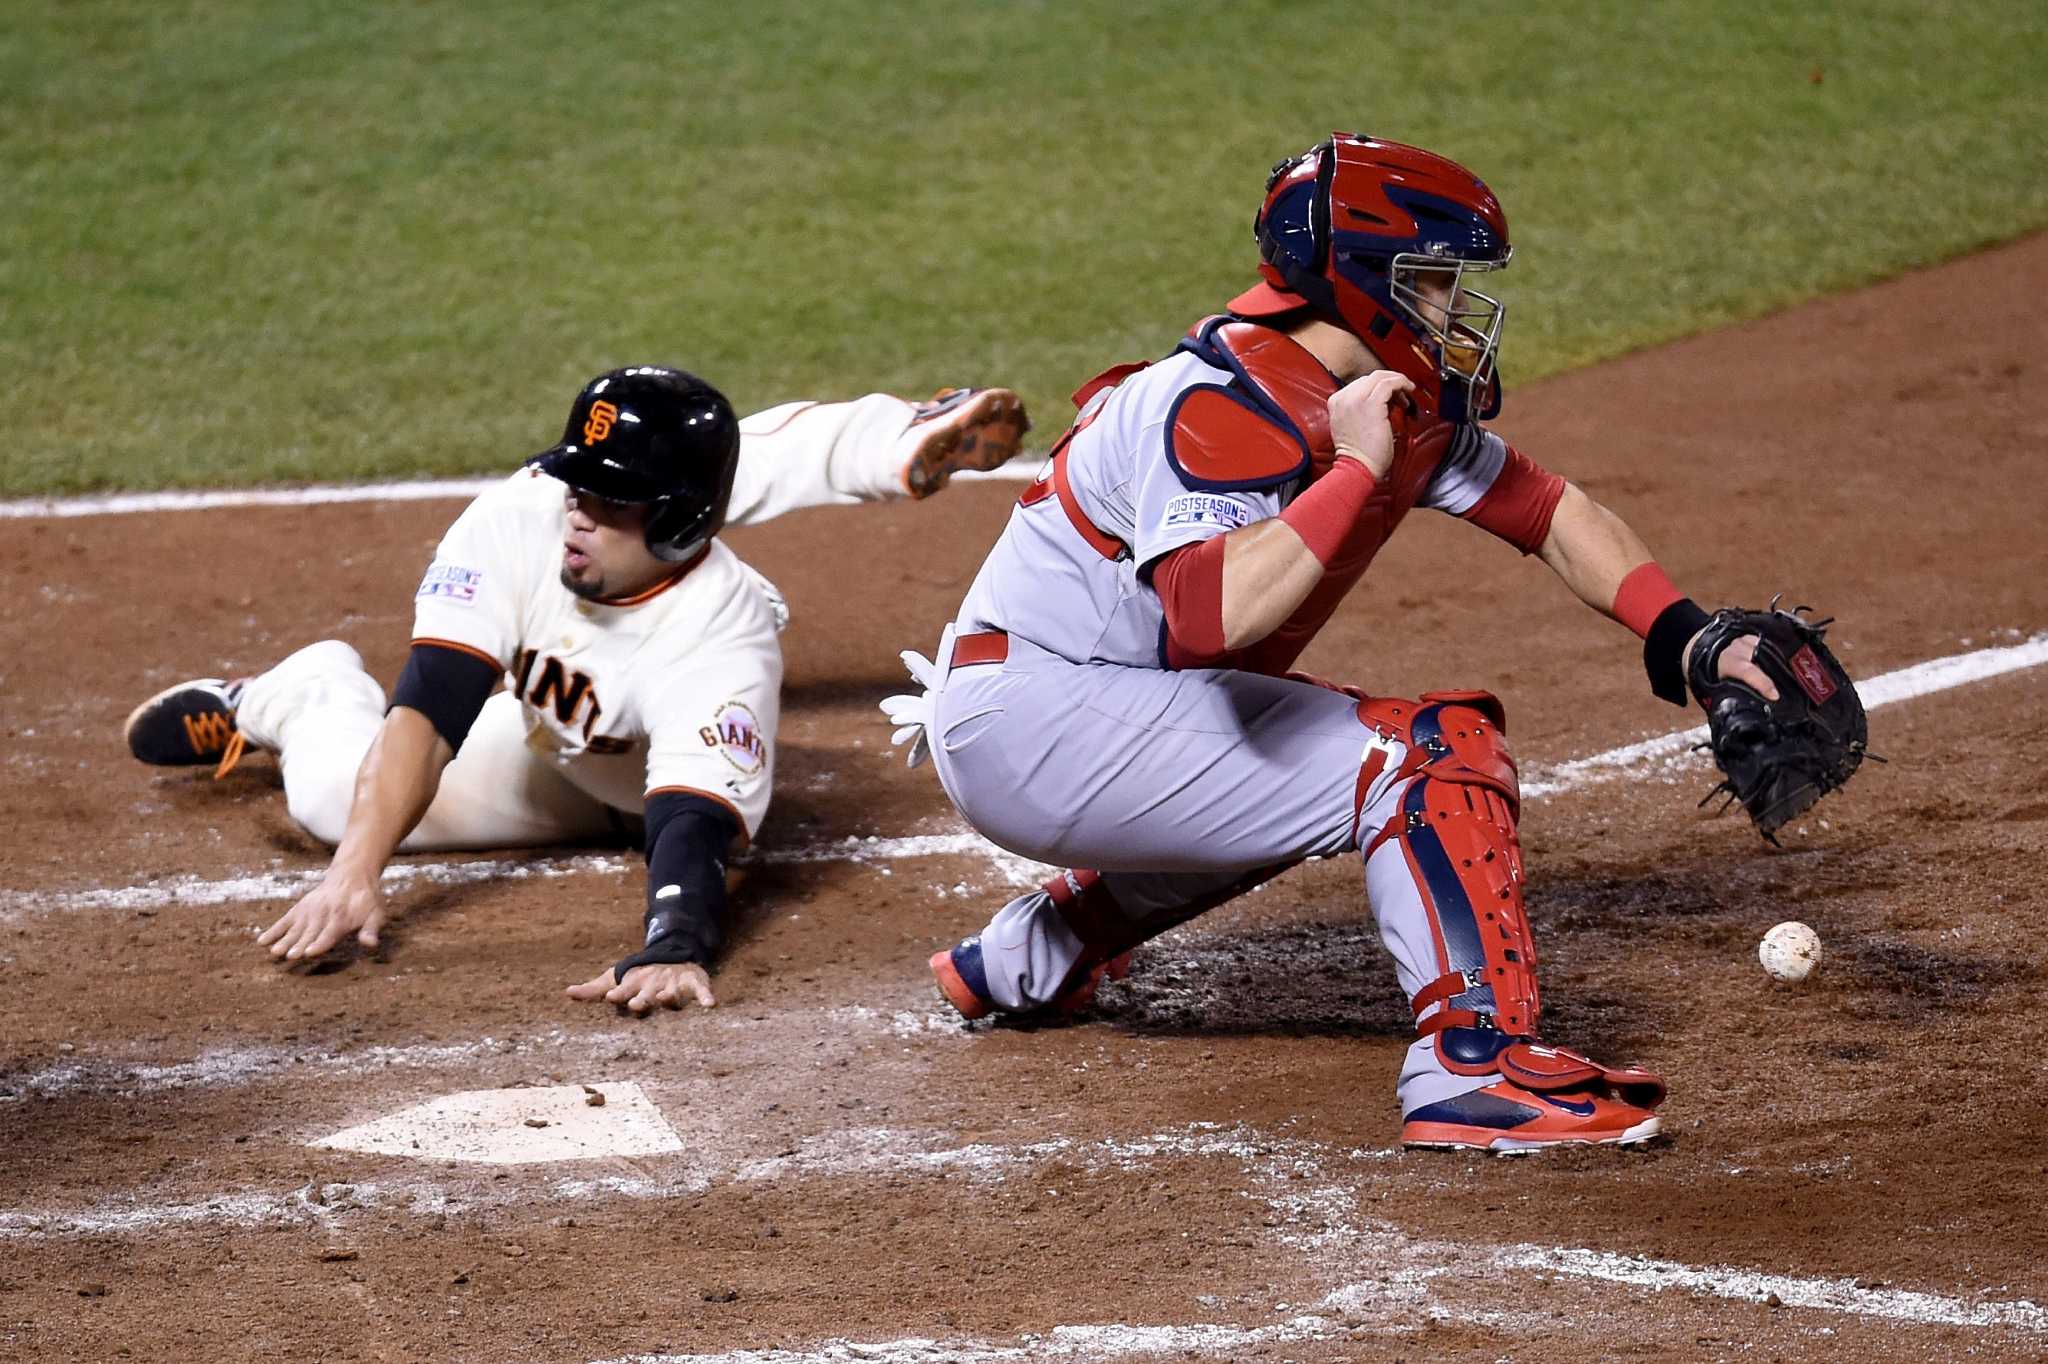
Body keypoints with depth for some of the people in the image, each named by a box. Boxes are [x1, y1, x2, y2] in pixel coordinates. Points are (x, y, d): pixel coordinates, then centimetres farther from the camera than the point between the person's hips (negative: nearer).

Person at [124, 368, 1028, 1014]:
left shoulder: (719, 634, -40)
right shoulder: (523, 519, -34)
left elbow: (693, 822, -51)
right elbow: (429, 712, -39)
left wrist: (673, 948, -71)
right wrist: (354, 876, -51)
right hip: (548, 743, 0)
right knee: (338, 796, -12)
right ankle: (315, 693, 22)